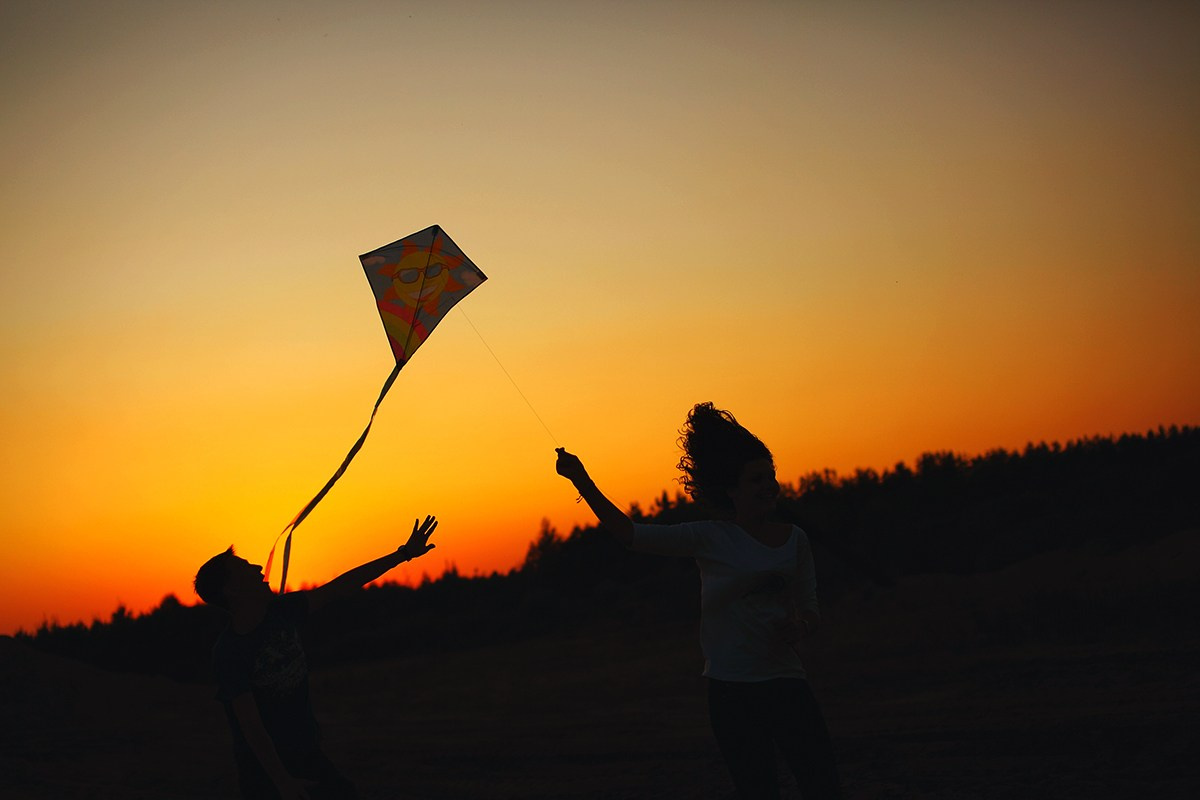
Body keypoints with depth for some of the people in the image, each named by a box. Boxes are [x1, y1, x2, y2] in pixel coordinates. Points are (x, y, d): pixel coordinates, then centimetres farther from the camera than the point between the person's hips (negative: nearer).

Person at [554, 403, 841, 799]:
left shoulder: (795, 539, 7)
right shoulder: (711, 538, -3)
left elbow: (810, 609, 14)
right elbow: (631, 534, -6)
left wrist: (800, 627, -10)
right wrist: (582, 481, -14)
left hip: (785, 680, 2)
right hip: (730, 689, -2)